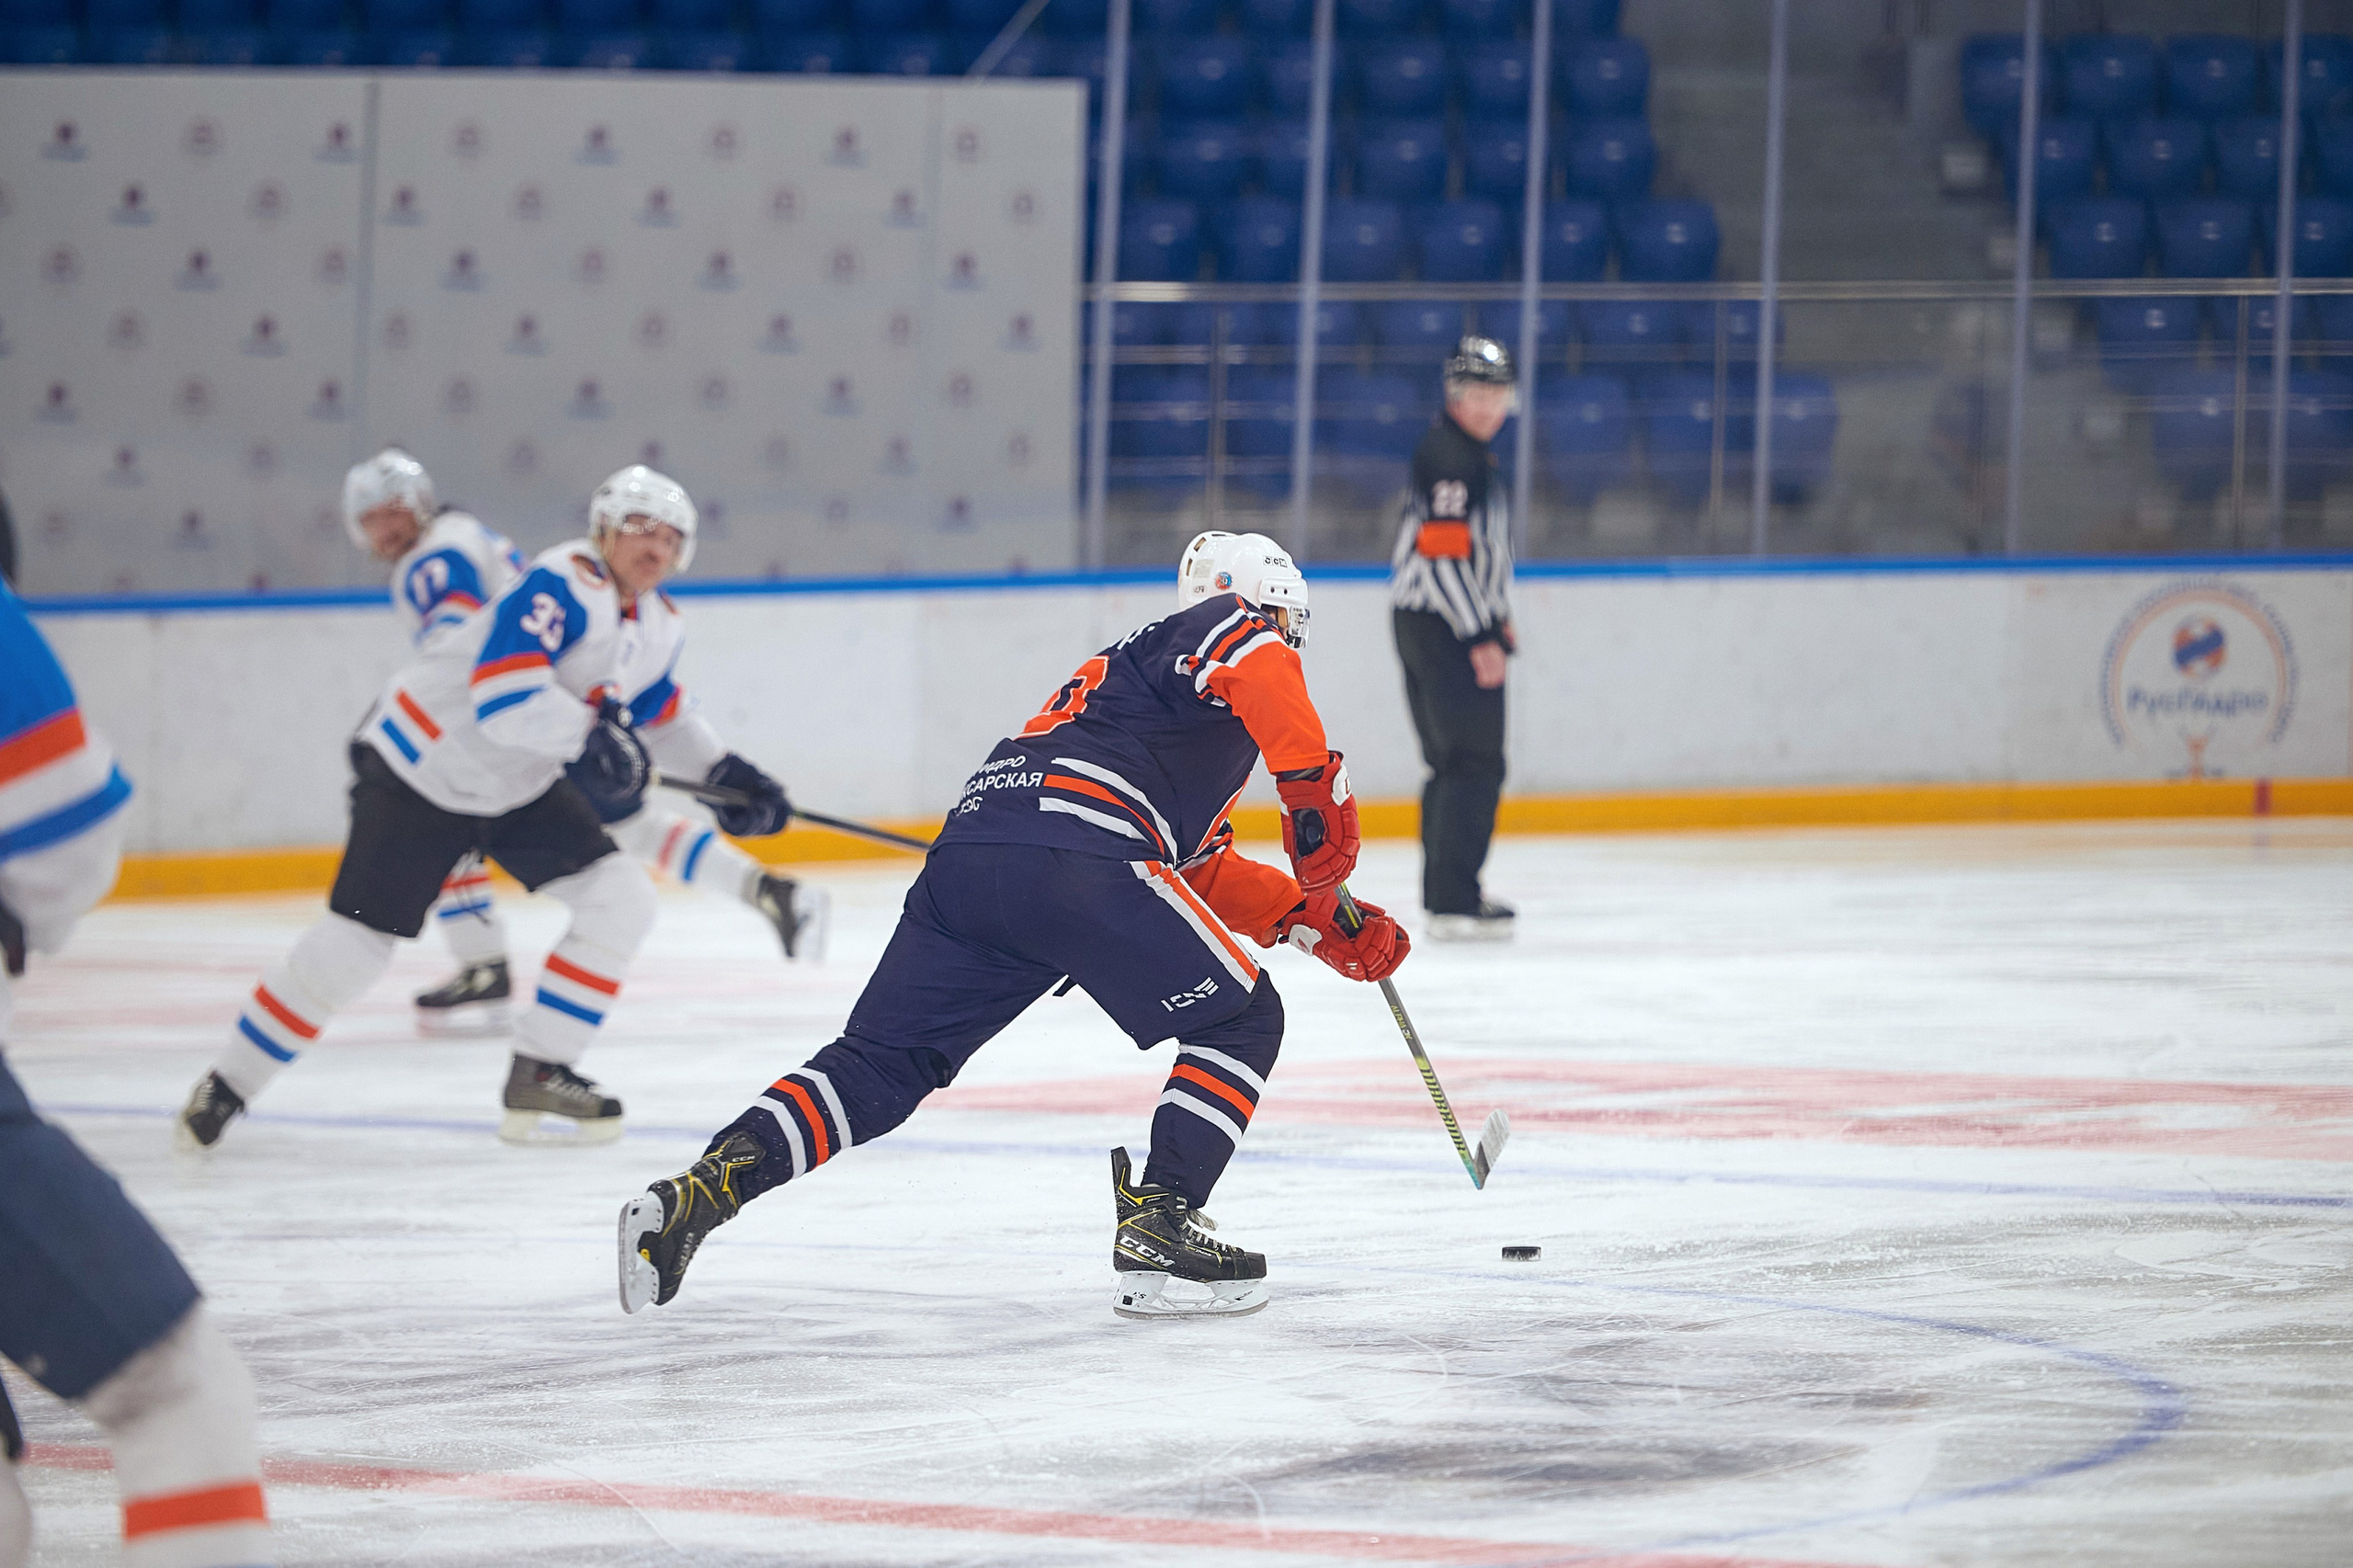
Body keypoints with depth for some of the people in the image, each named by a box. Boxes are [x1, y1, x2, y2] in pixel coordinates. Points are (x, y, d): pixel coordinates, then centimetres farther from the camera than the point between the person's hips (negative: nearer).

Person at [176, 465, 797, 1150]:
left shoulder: (658, 627, 3)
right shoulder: (564, 586, -27)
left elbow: (657, 714, 22)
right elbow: (503, 696, -38)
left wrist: (723, 771, 14)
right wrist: (590, 733, -40)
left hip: (518, 787, 8)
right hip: (422, 768, -8)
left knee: (620, 899, -5)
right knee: (360, 937, -9)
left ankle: (538, 1071, 3)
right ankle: (229, 1083, 6)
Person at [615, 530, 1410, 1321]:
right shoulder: (1232, 627, 15)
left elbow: (1207, 875, 40)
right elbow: (1259, 665, -14)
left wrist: (1325, 920, 35)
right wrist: (1318, 793, -9)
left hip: (965, 856, 8)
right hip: (1072, 852, -8)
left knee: (881, 1061, 11)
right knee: (1241, 1019, 7)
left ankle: (698, 1194, -5)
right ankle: (1157, 1227, -3)